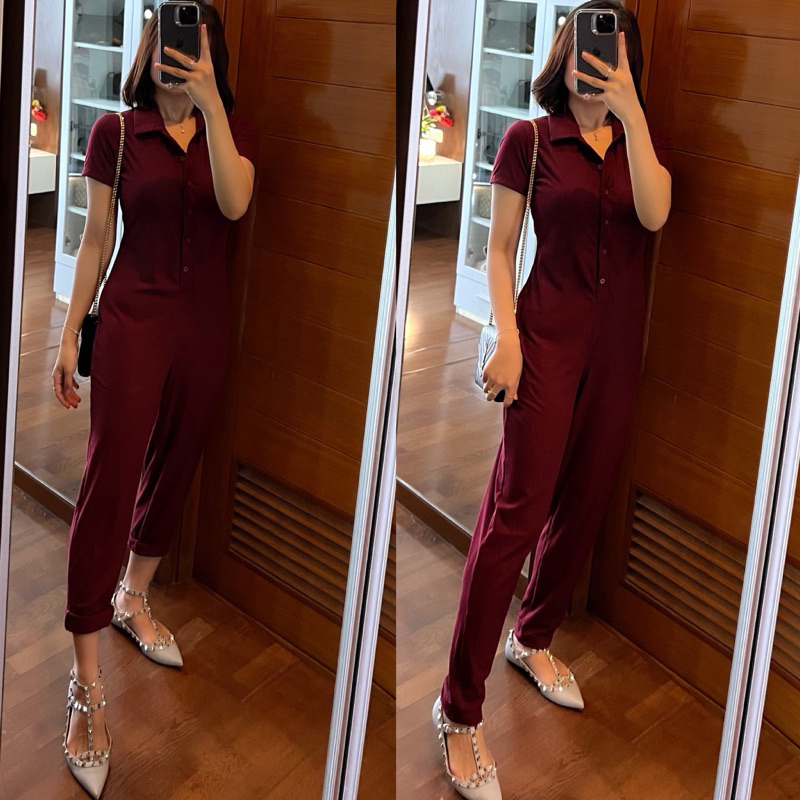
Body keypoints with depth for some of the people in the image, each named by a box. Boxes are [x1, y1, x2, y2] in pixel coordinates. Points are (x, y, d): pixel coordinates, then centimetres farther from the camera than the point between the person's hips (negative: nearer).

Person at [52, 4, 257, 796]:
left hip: (205, 323, 3)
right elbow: (95, 239, 2)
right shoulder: (116, 133, 0)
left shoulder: (235, 130, 4)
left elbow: (234, 203, -17)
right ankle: (86, 687, -7)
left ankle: (132, 599, 40)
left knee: (173, 470, 15)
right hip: (133, 320, -3)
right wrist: (69, 334, 0)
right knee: (107, 485, -9)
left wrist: (209, 102, -23)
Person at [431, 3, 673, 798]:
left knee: (585, 500, 11)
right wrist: (505, 337, -12)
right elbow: (500, 248, -1)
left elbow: (654, 215, -13)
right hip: (550, 332, -4)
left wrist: (629, 109, -19)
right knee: (517, 509, -11)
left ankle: (533, 639, 34)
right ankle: (460, 710, -6)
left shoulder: (645, 140, 7)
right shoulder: (528, 140, -2)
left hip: (621, 340, 5)